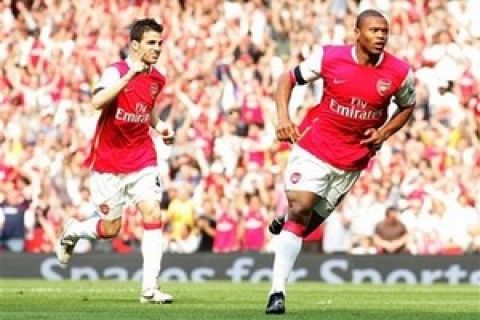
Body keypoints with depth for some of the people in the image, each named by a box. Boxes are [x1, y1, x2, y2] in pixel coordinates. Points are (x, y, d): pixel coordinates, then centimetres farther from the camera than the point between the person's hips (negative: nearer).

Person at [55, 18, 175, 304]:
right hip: (109, 160, -4)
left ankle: (150, 289, -12)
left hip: (142, 160, 4)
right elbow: (98, 101, -35)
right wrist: (130, 74, -40)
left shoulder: (157, 80, 5)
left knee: (153, 213, -14)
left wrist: (159, 125, 6)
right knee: (110, 229, 4)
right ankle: (72, 231, 39)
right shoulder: (116, 72, -15)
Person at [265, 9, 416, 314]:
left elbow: (407, 106, 13)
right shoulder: (329, 57, -10)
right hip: (315, 145, -2)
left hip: (354, 159, 2)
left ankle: (285, 224, 43)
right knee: (300, 207, -16)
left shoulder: (400, 73, -7)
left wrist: (384, 133, -4)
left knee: (311, 219, 5)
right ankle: (277, 292, -14)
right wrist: (283, 117, -10)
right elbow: (288, 78, 4)